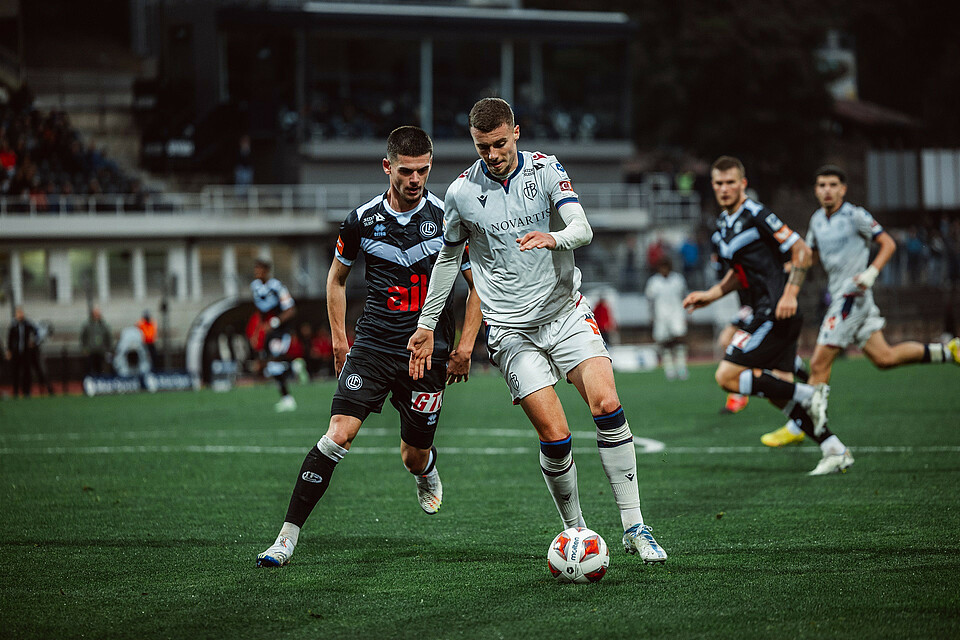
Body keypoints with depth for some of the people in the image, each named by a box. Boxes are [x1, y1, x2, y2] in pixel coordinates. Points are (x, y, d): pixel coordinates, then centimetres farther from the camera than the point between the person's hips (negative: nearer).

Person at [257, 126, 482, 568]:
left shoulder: (448, 219, -5)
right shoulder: (363, 219, -1)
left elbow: (478, 284, 4)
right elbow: (337, 277, 15)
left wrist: (465, 348, -2)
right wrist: (339, 340, 9)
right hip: (372, 345, 0)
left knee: (414, 459, 6)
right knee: (338, 435, -17)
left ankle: (428, 469, 46)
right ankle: (288, 535, -16)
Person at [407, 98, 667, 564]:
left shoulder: (546, 170, -2)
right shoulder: (462, 192, -1)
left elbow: (583, 230, -14)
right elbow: (448, 257, 14)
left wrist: (553, 237, -36)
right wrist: (426, 325, 16)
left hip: (566, 310, 1)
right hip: (511, 329, -1)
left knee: (607, 406, -18)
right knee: (555, 436, -13)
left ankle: (634, 527, -10)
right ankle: (575, 532, 6)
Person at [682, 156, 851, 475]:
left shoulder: (757, 216, -11)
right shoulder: (723, 227, 16)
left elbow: (802, 251, -13)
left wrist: (790, 294, -22)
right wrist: (710, 295, 16)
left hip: (776, 312, -9)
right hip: (762, 314, 9)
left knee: (727, 376, -12)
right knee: (779, 394, 6)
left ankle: (808, 396, -9)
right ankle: (835, 451, 8)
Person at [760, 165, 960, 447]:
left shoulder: (855, 215, -11)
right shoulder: (817, 220, 12)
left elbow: (888, 244, -7)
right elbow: (811, 254, 26)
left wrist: (872, 272, -21)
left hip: (853, 295, -8)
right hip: (839, 295, 8)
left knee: (819, 364, -8)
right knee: (883, 358, 10)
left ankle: (798, 428, -2)